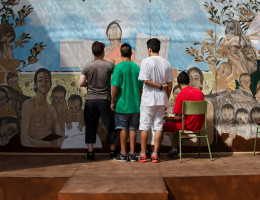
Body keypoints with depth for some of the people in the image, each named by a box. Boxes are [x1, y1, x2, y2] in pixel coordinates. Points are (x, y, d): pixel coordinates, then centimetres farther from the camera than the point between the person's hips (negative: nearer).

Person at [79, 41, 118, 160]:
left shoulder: (87, 66, -2)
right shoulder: (109, 65, -5)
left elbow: (81, 83, -4)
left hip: (90, 100, 1)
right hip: (105, 100, -1)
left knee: (90, 126, 8)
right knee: (109, 125, 9)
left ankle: (90, 151, 8)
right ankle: (112, 150, 16)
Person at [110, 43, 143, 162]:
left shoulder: (119, 67, -9)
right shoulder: (137, 67, 6)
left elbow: (115, 86, -13)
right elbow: (141, 87, 9)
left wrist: (112, 101, -4)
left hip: (122, 104, -4)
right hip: (135, 104, 4)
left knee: (123, 129, 3)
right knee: (132, 129, 8)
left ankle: (123, 154, 7)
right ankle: (132, 154, 11)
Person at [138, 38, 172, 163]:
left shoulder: (146, 61, -7)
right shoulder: (166, 63, 6)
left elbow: (145, 80, -16)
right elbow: (170, 84, 7)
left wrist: (160, 86, -7)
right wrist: (166, 100, 13)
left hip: (148, 99, -4)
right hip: (161, 99, 4)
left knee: (145, 127, 3)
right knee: (158, 126, 6)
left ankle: (143, 155, 7)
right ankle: (155, 155, 6)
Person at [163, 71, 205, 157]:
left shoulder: (181, 95, -15)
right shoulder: (199, 91, 7)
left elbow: (178, 117, -15)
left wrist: (169, 118, 6)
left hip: (188, 125, -8)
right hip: (199, 125, 8)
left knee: (162, 126, 8)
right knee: (176, 124, 33)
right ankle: (174, 150, 33)